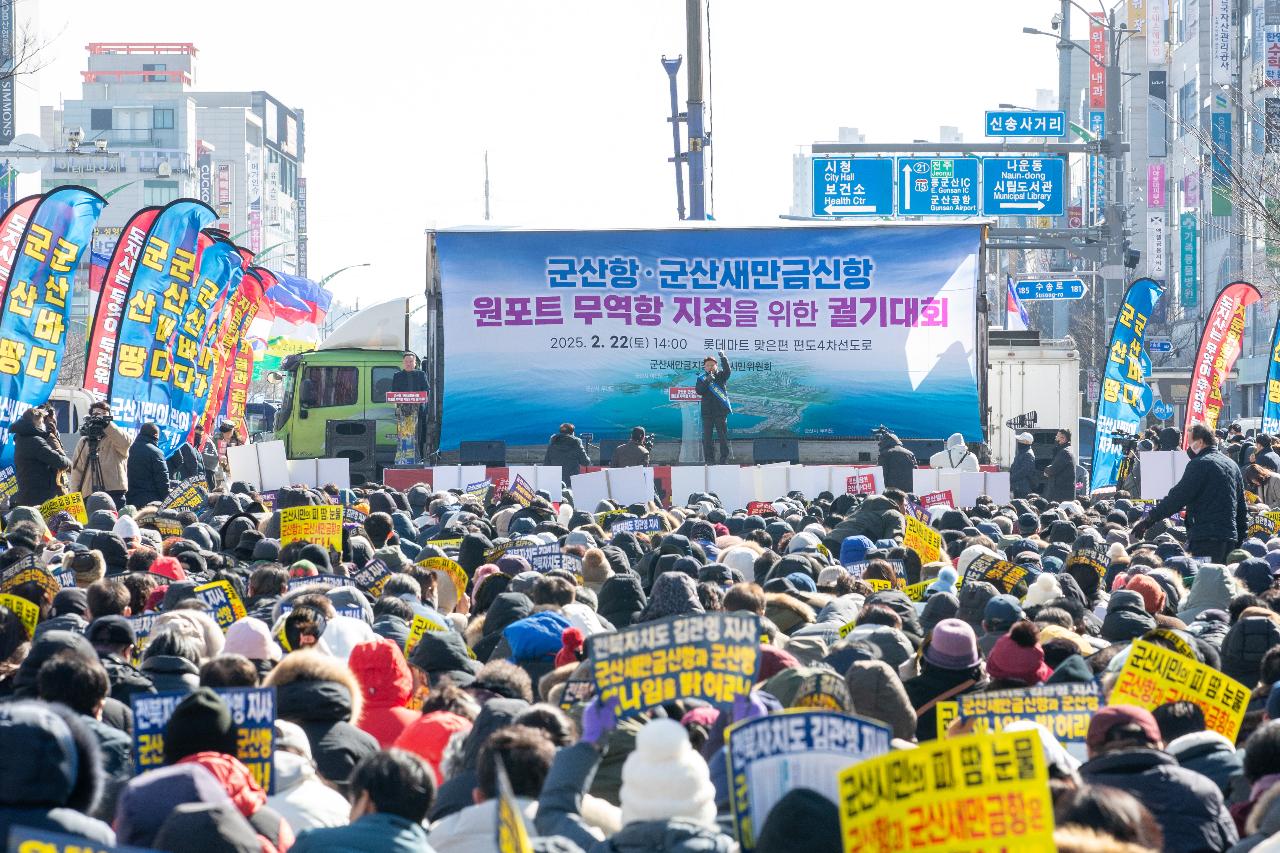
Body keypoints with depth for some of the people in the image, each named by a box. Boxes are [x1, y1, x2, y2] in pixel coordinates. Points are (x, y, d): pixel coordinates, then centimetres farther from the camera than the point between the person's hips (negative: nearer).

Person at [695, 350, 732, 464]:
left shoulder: (721, 376, 6)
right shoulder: (701, 379, 9)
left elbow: (727, 371, -15)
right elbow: (699, 391, -5)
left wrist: (723, 358, -28)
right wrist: (707, 381, -20)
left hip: (721, 411, -1)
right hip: (707, 412, 1)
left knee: (723, 436, 0)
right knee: (706, 437, 0)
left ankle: (724, 460, 3)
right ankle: (708, 460, 3)